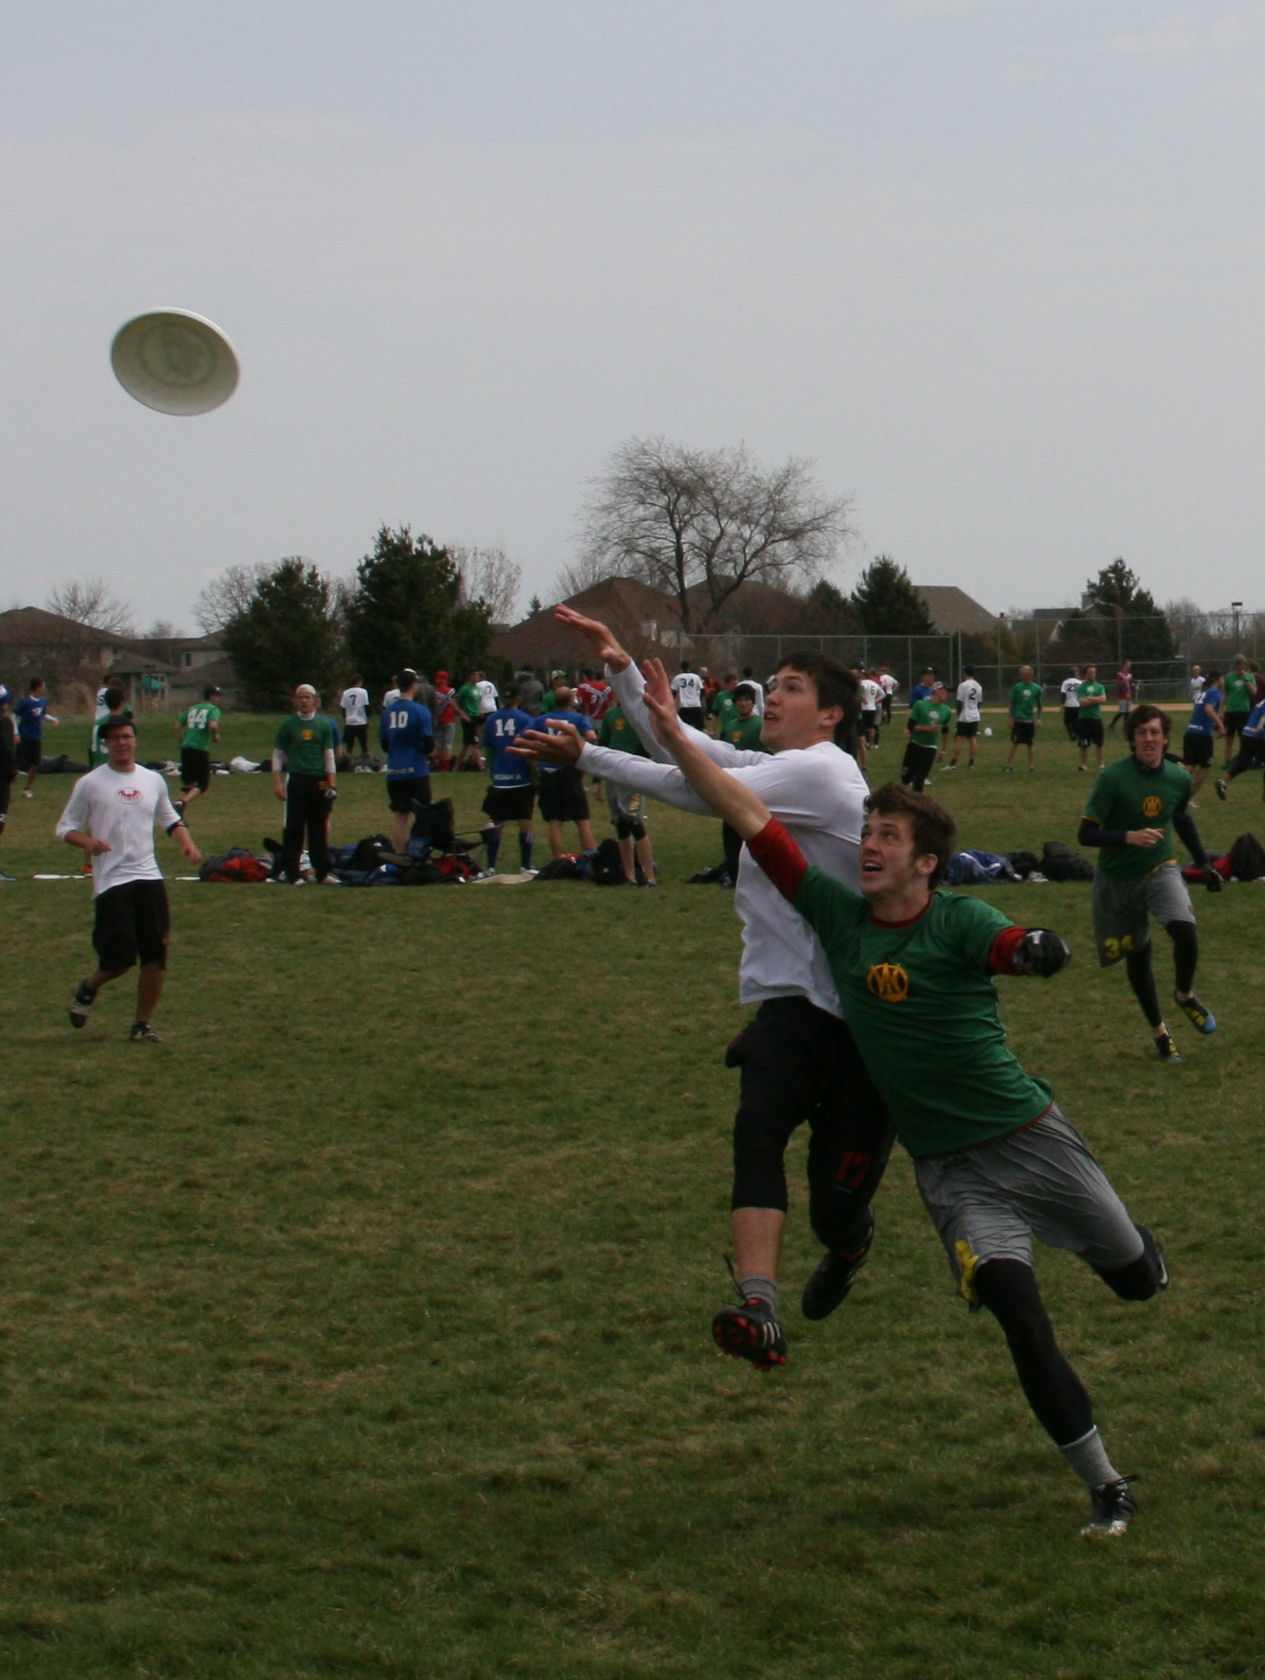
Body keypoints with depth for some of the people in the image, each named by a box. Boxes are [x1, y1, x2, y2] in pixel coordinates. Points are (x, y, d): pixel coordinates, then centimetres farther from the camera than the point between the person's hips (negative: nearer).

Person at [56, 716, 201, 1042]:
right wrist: (86, 842, -19)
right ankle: (88, 988, 25)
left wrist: (186, 843, 8)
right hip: (110, 881, -4)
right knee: (120, 959, -8)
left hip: (149, 877, 4)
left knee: (156, 954, -3)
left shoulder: (153, 780, 12)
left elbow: (170, 818, 27)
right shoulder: (90, 783, 0)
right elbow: (64, 827, 2)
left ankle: (143, 1024, 10)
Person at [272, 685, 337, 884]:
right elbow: (278, 755, 6)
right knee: (294, 829, -1)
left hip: (319, 781, 2)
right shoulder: (288, 724, 4)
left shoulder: (324, 725, 8)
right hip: (296, 780, -2)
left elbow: (329, 756, 9)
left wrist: (332, 785, 1)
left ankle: (322, 871, 12)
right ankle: (292, 873, 3)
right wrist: (277, 783, -3)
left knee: (319, 829, 6)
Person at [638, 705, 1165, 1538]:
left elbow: (1017, 947, -36)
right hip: (950, 1168, 2)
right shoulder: (838, 913, -1)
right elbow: (752, 818, -3)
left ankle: (1133, 1240, 54)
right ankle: (1107, 1489, -2)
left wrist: (1038, 949, -59)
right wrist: (676, 736, -7)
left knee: (1139, 1281, 14)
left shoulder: (960, 921, -13)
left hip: (1030, 1135, -2)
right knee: (1022, 1319, -13)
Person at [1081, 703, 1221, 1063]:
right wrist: (1129, 837, -34)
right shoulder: (1113, 777, -18)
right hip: (1117, 878, -1)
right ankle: (1159, 1031, 31)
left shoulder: (1179, 778, -4)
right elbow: (1086, 833, -19)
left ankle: (1184, 996, 6)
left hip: (1160, 870, 2)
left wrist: (1204, 863, 20)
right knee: (1137, 956, 9)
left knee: (1184, 929, -25)